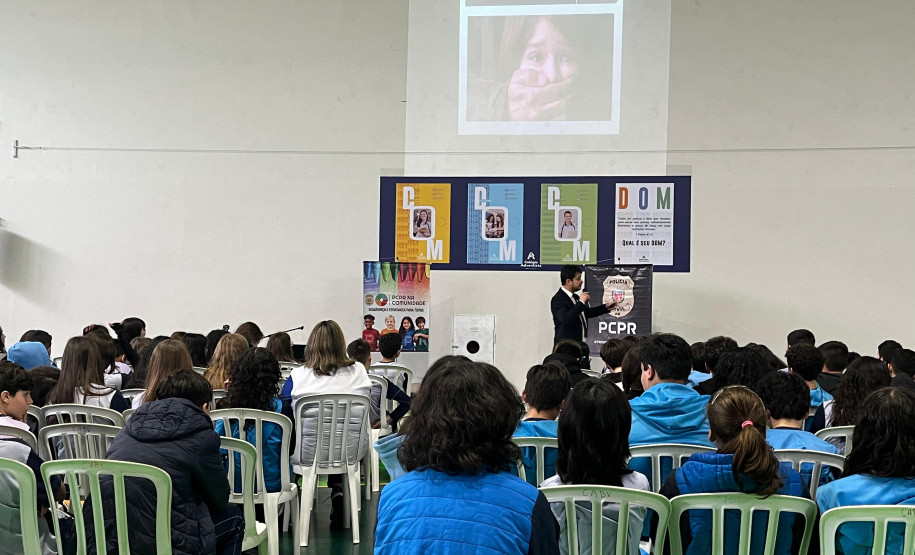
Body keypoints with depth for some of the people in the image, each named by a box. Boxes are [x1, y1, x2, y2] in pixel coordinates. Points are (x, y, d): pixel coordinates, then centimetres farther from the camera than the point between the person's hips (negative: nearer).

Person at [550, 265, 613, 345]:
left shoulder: (575, 297, 14)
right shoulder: (558, 299, -15)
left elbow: (587, 312, 30)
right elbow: (565, 319, -30)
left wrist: (606, 307, 21)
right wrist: (581, 302, -27)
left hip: (579, 344, 9)